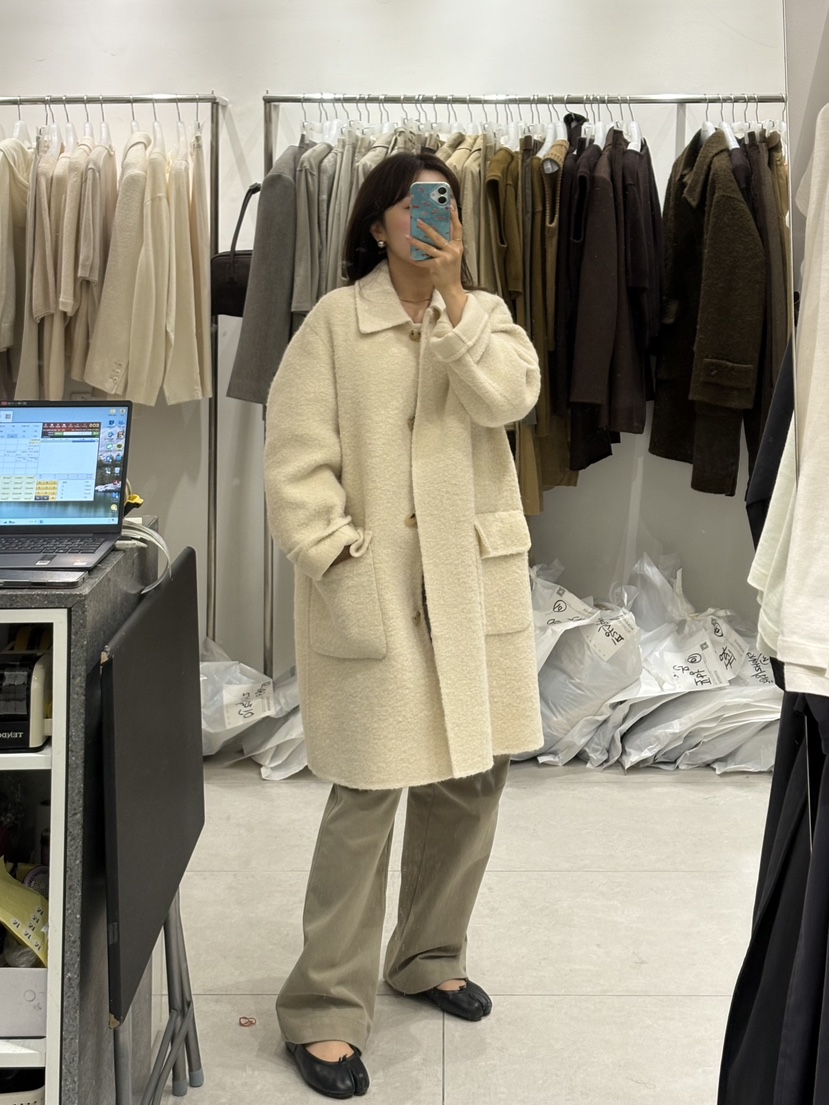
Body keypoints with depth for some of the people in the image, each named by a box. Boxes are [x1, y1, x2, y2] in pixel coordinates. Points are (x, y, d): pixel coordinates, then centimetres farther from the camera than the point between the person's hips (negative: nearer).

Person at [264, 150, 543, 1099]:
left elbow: (507, 397, -11)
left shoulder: (486, 314, 10)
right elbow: (296, 455, -6)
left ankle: (428, 957, 34)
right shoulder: (337, 320, -2)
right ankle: (326, 1009, 9)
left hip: (474, 582, 5)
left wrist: (453, 293, -13)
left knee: (471, 776, 12)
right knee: (368, 792, -6)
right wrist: (333, 556, -13)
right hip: (373, 584, -5)